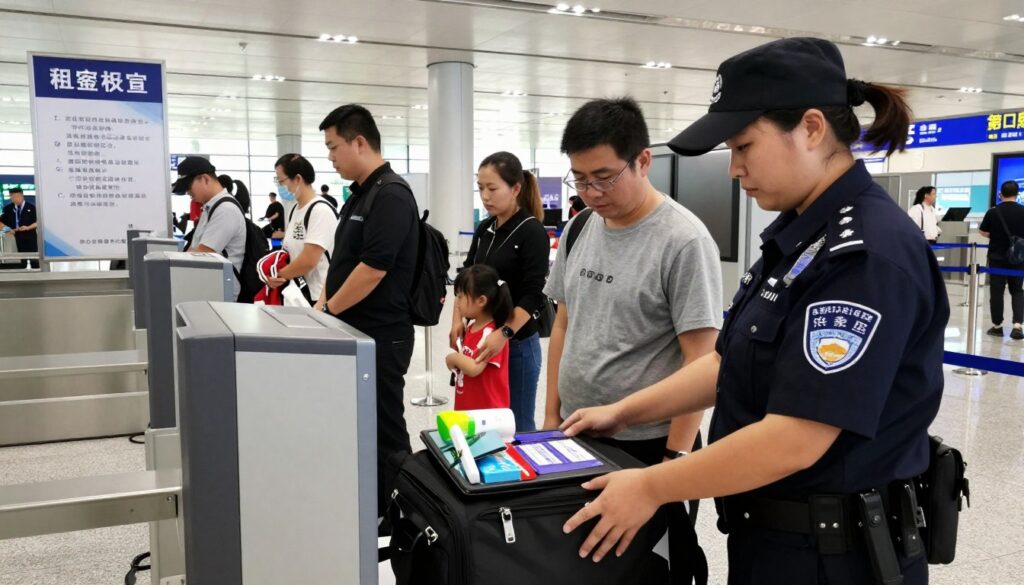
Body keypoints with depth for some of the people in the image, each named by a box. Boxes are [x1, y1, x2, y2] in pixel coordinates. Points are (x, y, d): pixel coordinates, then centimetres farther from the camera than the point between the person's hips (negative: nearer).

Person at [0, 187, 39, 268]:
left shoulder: (31, 207, -5)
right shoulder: (8, 208, 5)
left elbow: (38, 222, -6)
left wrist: (28, 227, -19)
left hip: (30, 236, -3)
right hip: (18, 236, 3)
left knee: (33, 258, 1)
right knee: (22, 259, 10)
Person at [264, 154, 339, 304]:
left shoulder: (321, 210, -16)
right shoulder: (295, 210, 11)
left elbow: (308, 260, -21)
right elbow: (291, 253, 14)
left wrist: (278, 274, -7)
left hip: (318, 297, -8)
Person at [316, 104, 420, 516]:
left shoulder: (392, 195, -16)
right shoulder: (360, 195, 14)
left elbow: (373, 268, -23)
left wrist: (329, 310, -13)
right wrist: (323, 305, 8)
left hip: (380, 336, -9)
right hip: (353, 332, 10)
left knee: (384, 431, 1)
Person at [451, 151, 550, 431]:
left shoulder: (532, 231, -10)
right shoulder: (484, 229, 9)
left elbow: (533, 295, -16)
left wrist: (504, 333, -27)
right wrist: (457, 320, -2)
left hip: (517, 343, -6)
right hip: (481, 338, 6)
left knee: (517, 425, 4)